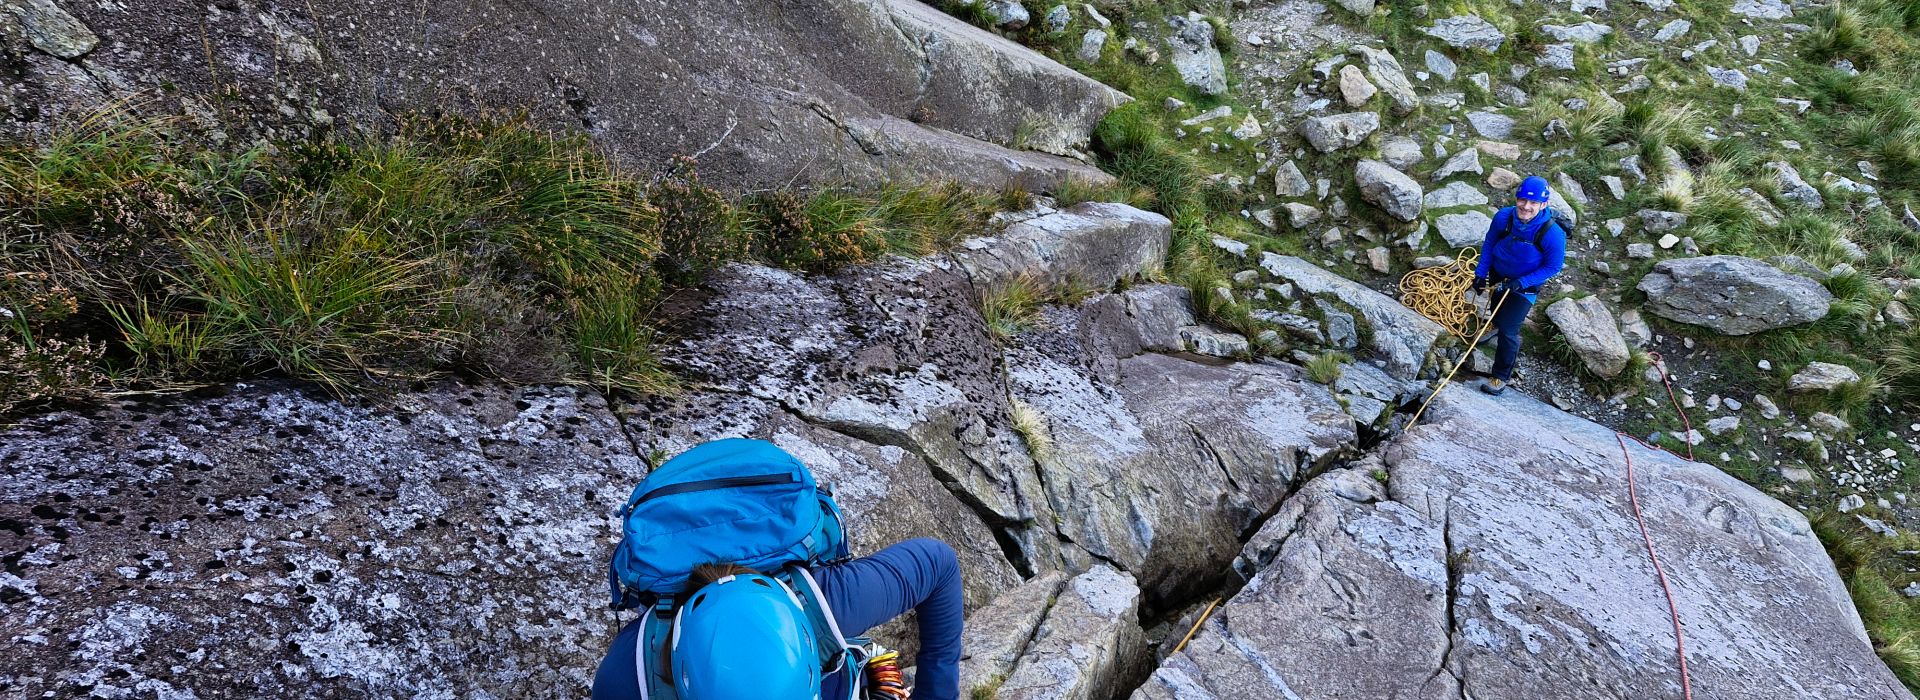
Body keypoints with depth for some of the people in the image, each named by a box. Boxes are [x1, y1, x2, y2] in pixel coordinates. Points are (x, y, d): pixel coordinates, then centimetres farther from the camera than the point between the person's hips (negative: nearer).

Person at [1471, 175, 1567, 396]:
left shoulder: (1553, 234, -34)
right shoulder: (1504, 217, -26)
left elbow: (1553, 267, -19)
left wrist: (1521, 283, -26)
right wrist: (1480, 273, -6)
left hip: (1525, 286, -4)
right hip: (1497, 275, 4)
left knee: (1508, 332, -6)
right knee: (1498, 309, 32)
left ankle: (1501, 377, 13)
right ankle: (1497, 327, 68)